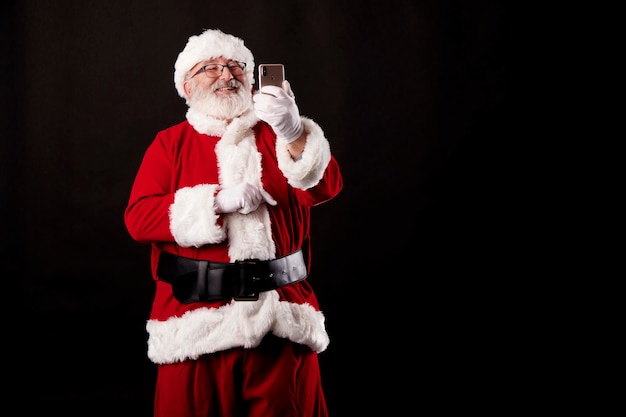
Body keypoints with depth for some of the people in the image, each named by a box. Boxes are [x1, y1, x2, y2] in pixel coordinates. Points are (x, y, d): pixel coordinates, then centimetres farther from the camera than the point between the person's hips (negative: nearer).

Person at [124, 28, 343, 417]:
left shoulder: (277, 135, 10)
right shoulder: (170, 143, 7)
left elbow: (326, 187, -7)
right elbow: (139, 217, -5)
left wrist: (293, 134, -26)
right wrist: (218, 201, -15)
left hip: (283, 317, 1)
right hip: (197, 319, -1)